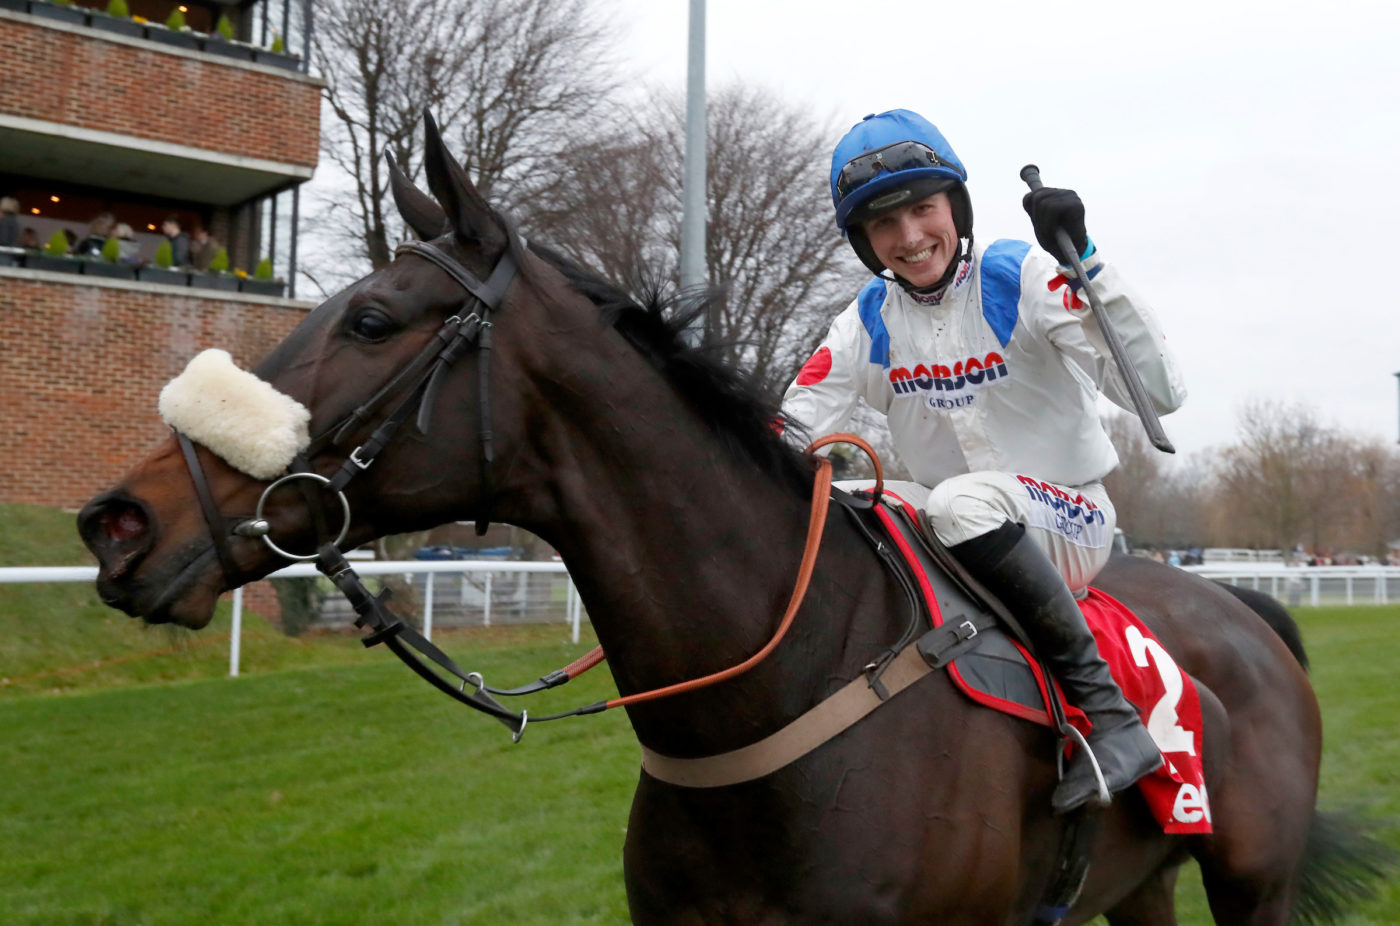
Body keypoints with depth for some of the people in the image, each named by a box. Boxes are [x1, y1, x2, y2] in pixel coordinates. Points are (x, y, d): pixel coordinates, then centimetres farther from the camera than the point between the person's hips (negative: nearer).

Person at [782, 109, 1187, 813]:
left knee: (962, 502, -36)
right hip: (955, 542, 5)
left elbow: (1160, 392, -21)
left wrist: (1085, 265, -30)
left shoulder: (1024, 279, -12)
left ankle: (1112, 715, -30)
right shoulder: (867, 324, 1)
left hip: (1072, 523, -5)